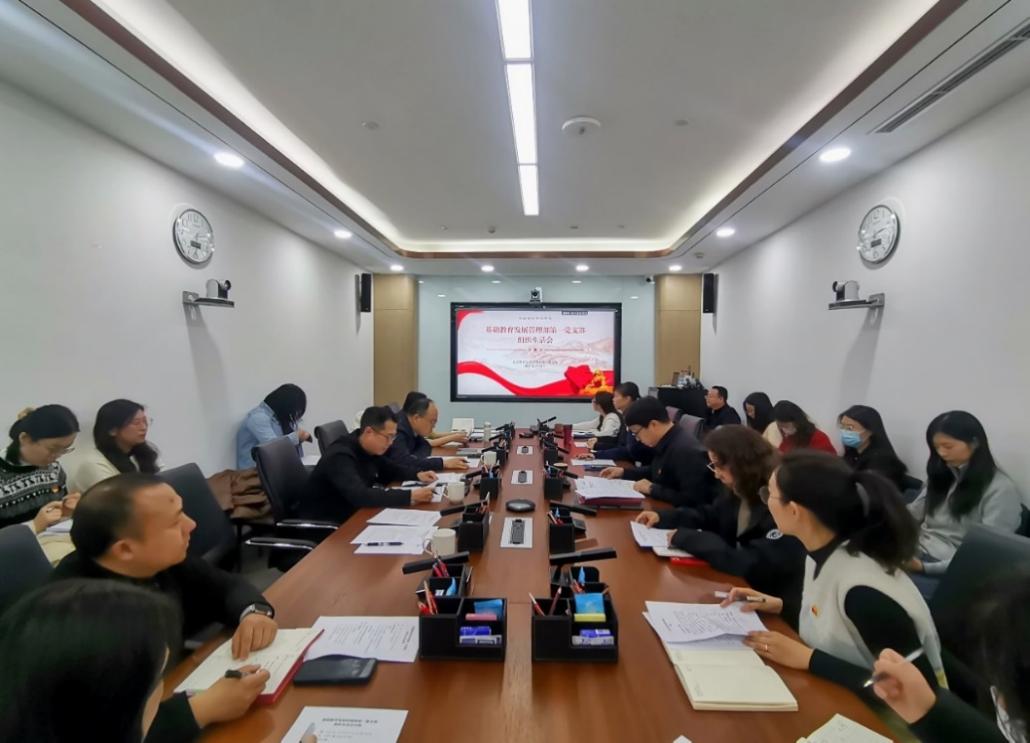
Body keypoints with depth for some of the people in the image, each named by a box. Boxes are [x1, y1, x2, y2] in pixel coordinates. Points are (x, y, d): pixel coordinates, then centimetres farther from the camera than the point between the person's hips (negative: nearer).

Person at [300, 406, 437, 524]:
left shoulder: (371, 449, -2)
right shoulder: (340, 457, -26)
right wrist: (409, 497, -42)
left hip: (350, 516, 7)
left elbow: (389, 469, 16)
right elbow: (359, 496, -39)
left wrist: (417, 475, -2)